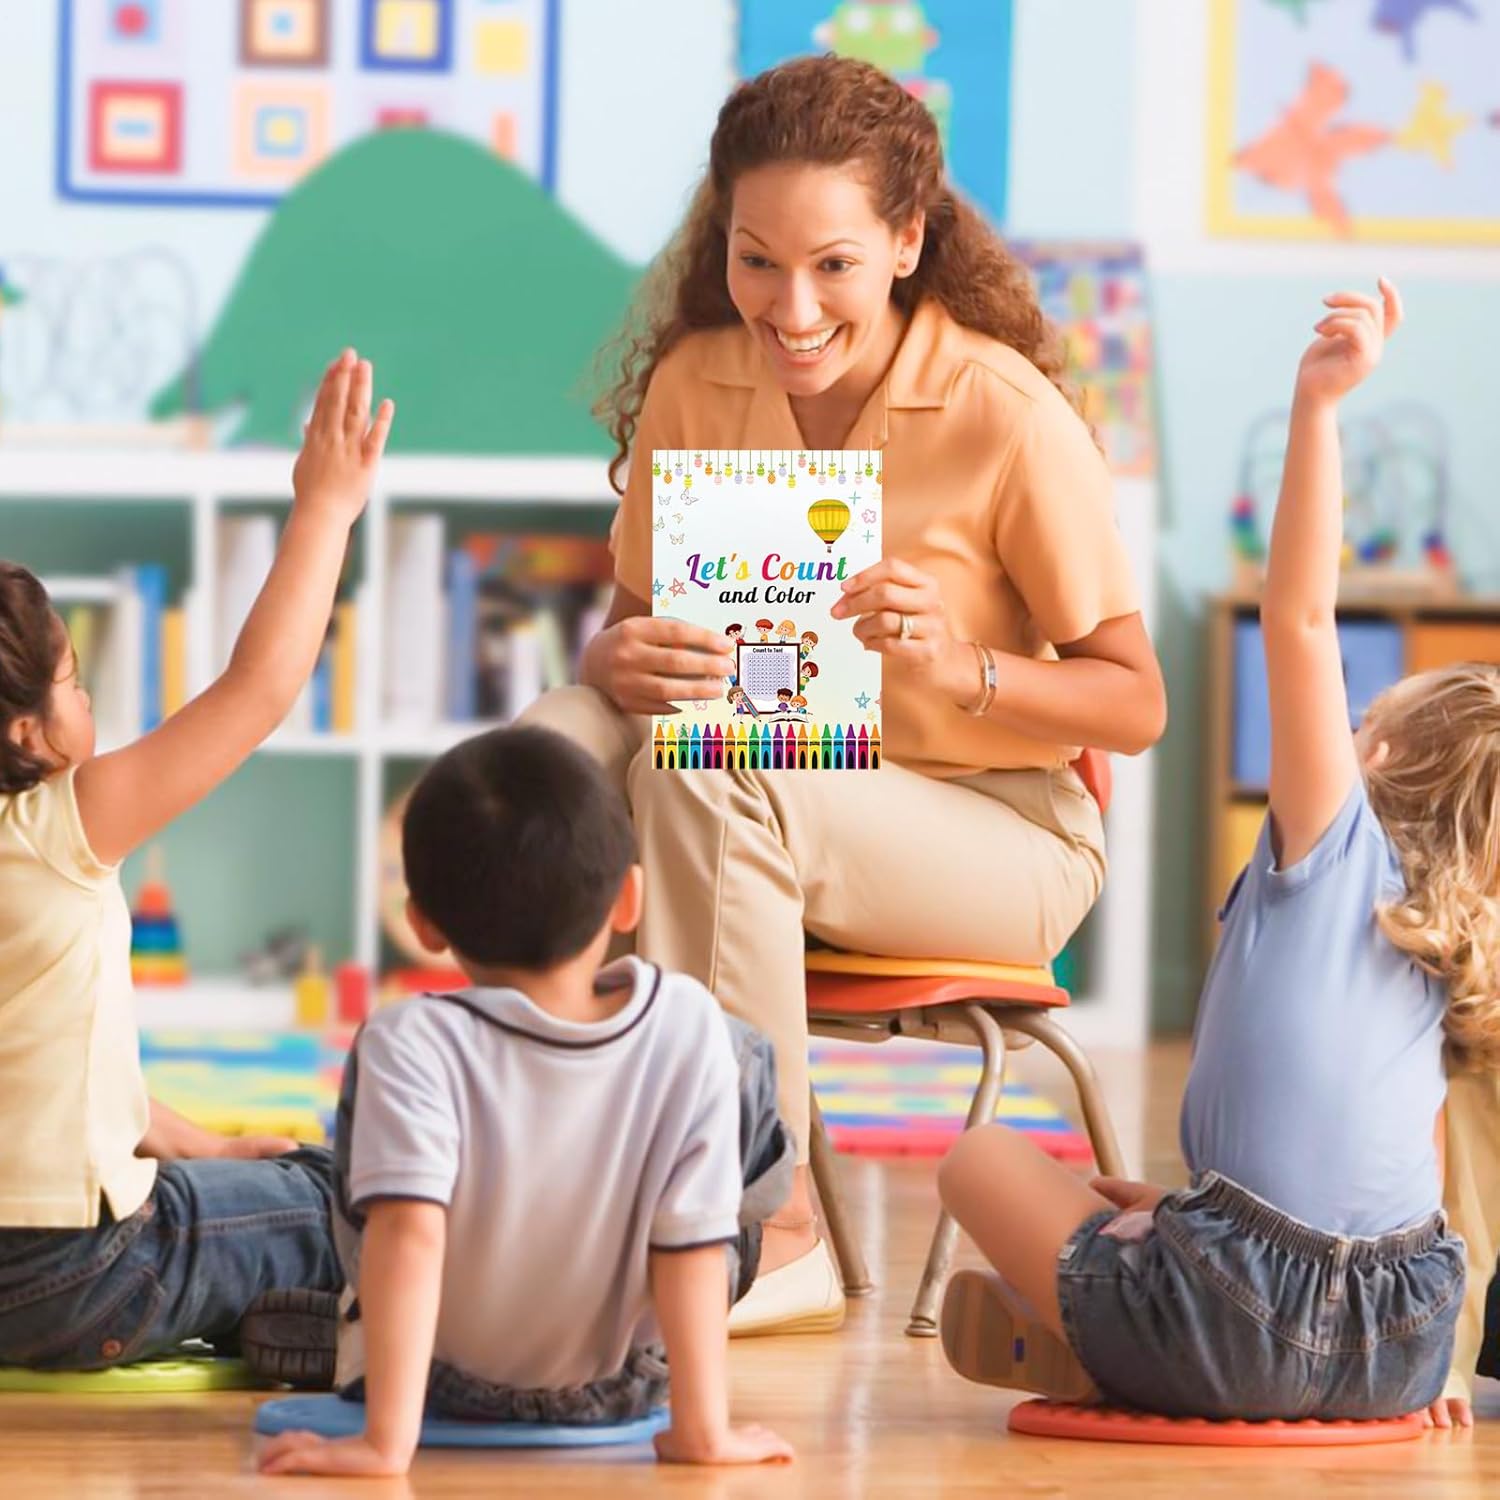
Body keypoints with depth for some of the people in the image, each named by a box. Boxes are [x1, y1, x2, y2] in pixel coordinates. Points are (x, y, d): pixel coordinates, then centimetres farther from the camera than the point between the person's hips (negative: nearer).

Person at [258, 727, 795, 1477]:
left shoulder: (413, 1046, -29)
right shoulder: (687, 1029, -22)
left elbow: (407, 1231, -37)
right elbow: (695, 1242, -20)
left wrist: (386, 1441, -35)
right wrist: (703, 1428, -14)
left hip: (447, 1382, -1)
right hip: (619, 1389, 1)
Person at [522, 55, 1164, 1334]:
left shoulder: (1006, 417, -15)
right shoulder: (693, 386, -2)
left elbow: (1135, 705, -10)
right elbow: (633, 622, 7)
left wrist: (960, 665, -29)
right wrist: (623, 661, -19)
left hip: (998, 831, -4)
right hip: (775, 789, 4)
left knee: (707, 785, -33)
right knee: (556, 740, -26)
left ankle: (778, 1235, -25)